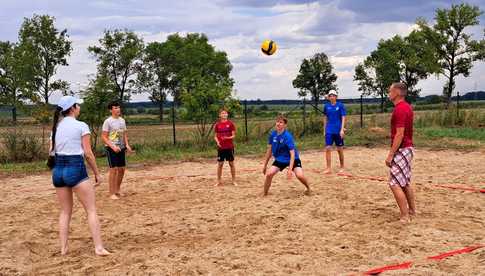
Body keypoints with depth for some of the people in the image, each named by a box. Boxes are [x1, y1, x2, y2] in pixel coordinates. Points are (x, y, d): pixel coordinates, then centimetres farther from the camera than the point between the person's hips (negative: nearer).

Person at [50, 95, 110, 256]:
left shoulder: (56, 127, 11)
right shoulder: (81, 126, -6)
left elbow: (52, 152, 11)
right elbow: (88, 153, -8)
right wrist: (97, 173, -1)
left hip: (58, 170, 6)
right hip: (75, 169, -6)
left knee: (65, 211, 15)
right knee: (91, 210, 0)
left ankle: (63, 248, 14)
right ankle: (99, 247, -4)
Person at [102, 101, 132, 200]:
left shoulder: (122, 120, 10)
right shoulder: (108, 121, -10)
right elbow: (104, 137, -12)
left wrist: (127, 145, 1)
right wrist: (113, 146, -21)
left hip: (121, 148, 7)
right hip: (111, 148, -7)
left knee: (122, 169, 10)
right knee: (113, 169, -7)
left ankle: (117, 190, 25)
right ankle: (112, 193, -1)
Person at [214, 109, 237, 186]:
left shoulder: (230, 124, -1)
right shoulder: (217, 125, 4)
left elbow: (234, 135, -1)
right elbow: (215, 136, 8)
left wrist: (228, 137, -21)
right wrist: (217, 141, -11)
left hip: (229, 147, -1)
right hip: (221, 147, 1)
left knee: (231, 163, 5)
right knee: (220, 164, 4)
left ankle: (234, 181, 15)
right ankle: (219, 181, 14)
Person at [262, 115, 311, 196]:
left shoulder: (288, 136, -25)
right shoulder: (273, 134, -9)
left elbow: (292, 154, -25)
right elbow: (269, 150, 3)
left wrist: (290, 169, -32)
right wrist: (265, 165, 6)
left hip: (293, 159, -4)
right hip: (280, 159, 4)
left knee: (300, 175, -23)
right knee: (269, 174, -16)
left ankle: (308, 188, 10)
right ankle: (264, 194, 3)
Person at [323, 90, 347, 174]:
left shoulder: (340, 105, -3)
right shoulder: (326, 106, 6)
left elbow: (343, 118, -5)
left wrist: (342, 129, -14)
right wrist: (324, 129, 13)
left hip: (338, 130, -2)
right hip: (329, 130, 2)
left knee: (340, 149, 6)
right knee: (328, 148, -6)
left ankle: (342, 167, 21)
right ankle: (328, 168, -1)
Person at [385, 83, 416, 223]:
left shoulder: (400, 109, -19)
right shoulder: (406, 107, 12)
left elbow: (399, 134, -23)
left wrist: (390, 154, -22)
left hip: (401, 150, -10)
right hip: (407, 149, 10)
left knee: (395, 184, -9)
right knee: (405, 183, 18)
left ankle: (405, 217, -6)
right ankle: (412, 211, 27)